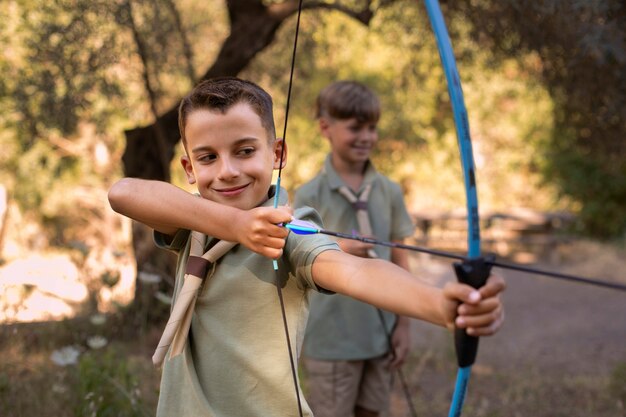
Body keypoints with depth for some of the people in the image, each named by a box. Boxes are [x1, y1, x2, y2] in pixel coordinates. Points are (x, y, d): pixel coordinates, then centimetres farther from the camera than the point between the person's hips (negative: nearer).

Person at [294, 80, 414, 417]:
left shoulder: (389, 191, 1)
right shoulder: (310, 196, -9)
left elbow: (398, 259, 5)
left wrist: (403, 324, 3)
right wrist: (337, 250, -25)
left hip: (381, 333, 3)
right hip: (331, 337, -3)